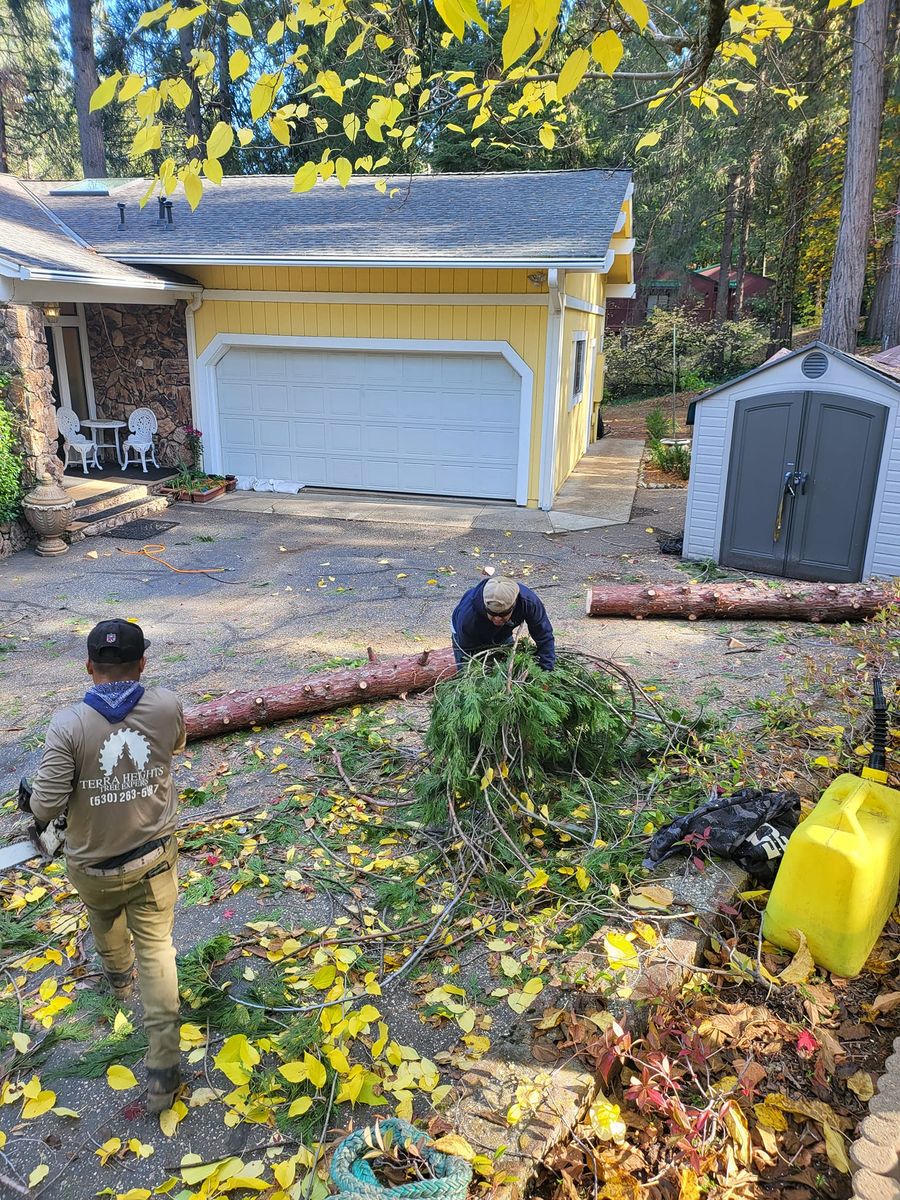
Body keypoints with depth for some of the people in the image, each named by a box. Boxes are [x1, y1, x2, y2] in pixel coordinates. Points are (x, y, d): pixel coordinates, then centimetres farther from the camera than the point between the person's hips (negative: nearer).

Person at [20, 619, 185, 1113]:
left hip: (94, 865, 0)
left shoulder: (69, 724, -24)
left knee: (105, 921, 31)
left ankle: (119, 976, 62)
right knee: (156, 948, 11)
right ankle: (163, 1069, 10)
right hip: (154, 857, 0)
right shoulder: (167, 707, -16)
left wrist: (36, 802, 2)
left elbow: (46, 805, -22)